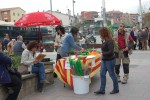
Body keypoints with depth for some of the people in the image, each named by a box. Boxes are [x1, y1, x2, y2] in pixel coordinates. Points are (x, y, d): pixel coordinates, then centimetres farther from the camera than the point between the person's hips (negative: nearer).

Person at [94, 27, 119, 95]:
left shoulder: (109, 41, -19)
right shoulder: (104, 41, 7)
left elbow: (111, 51, -24)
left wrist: (103, 54, -15)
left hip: (110, 60, -9)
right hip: (104, 60, 9)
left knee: (112, 74, 5)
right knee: (102, 74, 9)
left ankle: (116, 89, 23)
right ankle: (102, 90, 16)